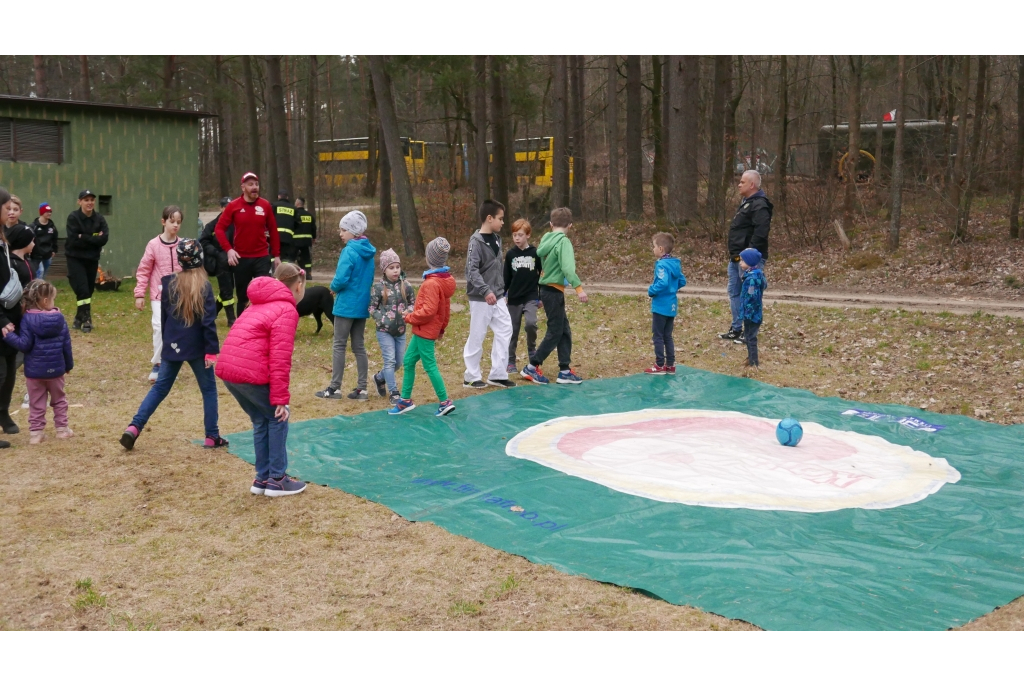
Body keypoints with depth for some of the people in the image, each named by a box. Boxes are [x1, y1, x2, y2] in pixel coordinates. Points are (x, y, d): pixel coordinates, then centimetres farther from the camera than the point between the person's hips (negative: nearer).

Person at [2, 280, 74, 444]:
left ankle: (35, 433, 9)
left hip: (34, 370, -2)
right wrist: (69, 364, 13)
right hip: (56, 369, 2)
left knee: (36, 403, 9)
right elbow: (66, 344, 1)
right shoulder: (59, 318, -5)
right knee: (59, 400, 19)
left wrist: (8, 335, -11)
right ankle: (62, 429, 22)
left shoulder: (27, 319, -13)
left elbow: (25, 345, -17)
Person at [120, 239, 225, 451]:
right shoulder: (204, 286, -11)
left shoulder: (168, 283, 2)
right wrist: (212, 350, -12)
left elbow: (163, 317, 11)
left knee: (160, 387, 14)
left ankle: (134, 428, 3)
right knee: (208, 389, 9)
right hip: (196, 347, -4)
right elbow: (209, 322, -14)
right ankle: (212, 437, 10)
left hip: (172, 346, 4)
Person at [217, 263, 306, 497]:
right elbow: (280, 359, -12)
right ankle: (277, 480, 11)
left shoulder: (261, 305, 23)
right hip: (250, 372, -8)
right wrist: (281, 398, -11)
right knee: (278, 418, 8)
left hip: (228, 369, 8)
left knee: (261, 421, 20)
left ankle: (263, 478, 24)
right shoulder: (286, 310, -5)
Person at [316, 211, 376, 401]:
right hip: (363, 305, 7)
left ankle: (335, 388, 7)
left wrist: (334, 288, -3)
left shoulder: (349, 251, -17)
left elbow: (341, 279, -22)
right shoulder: (368, 251, 8)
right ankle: (361, 389, 12)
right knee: (359, 346, 11)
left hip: (346, 305, -7)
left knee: (339, 346, 2)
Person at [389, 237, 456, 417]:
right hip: (424, 330, 10)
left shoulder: (432, 283, -22)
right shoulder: (445, 279, 7)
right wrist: (442, 328, 22)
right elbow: (446, 307, 15)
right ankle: (405, 400, 20)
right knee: (408, 361, 14)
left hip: (425, 331, -10)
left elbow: (429, 310, -26)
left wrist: (410, 317, -13)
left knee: (430, 366, -1)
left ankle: (445, 402, 7)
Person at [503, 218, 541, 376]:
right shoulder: (510, 254, 2)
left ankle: (532, 350, 3)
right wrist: (502, 294, 3)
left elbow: (542, 275, 4)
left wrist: (542, 296, 4)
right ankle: (510, 362, 15)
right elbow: (506, 277, 8)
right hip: (514, 298, 2)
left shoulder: (535, 253, -2)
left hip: (531, 297, -2)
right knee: (513, 330, 6)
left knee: (531, 323, -23)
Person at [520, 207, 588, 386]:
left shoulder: (546, 239, 10)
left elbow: (538, 262, 16)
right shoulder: (563, 242, -14)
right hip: (554, 291, -8)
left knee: (564, 331, 12)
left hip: (547, 290, 8)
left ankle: (565, 371, 13)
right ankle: (531, 368, 6)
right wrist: (579, 287, -30)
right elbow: (568, 268, -27)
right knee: (555, 333, 0)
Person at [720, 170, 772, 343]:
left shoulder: (759, 205, -15)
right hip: (736, 257, 11)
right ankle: (736, 329, 25)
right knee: (734, 291, 16)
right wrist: (734, 254, 16)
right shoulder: (746, 202, 18)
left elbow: (760, 233, -26)